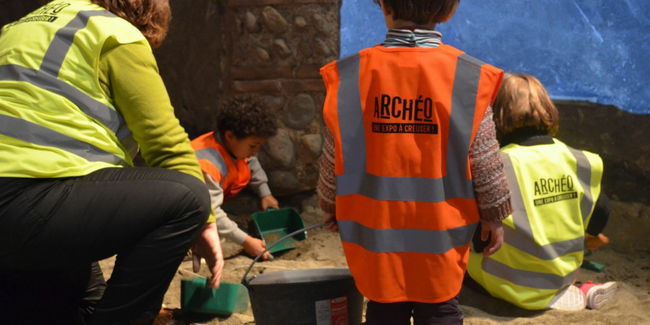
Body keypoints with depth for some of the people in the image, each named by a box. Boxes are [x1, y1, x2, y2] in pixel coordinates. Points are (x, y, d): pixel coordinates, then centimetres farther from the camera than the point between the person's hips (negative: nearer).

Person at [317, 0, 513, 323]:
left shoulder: (352, 74, -8)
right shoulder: (467, 77, -10)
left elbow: (334, 157, 0)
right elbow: (485, 165, -5)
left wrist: (329, 205, 17)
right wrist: (494, 217, 10)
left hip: (376, 232, 1)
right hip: (439, 236, -1)